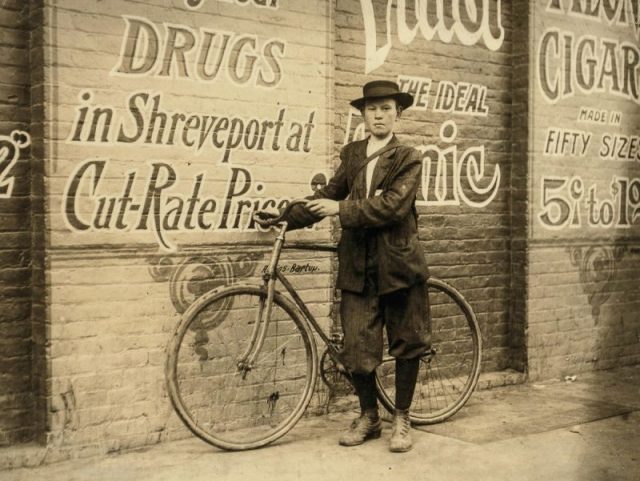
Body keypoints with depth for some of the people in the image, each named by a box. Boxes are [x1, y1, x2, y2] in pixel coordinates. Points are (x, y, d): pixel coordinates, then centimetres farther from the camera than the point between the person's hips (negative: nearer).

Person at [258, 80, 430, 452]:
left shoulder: (408, 158, -4)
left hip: (398, 264, -3)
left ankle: (402, 420, 22)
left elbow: (393, 206, -17)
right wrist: (286, 218, 4)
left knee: (406, 344, 7)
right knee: (357, 347, 4)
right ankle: (368, 417, 23)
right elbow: (329, 195, 13)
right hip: (358, 267, 3)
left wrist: (342, 209, -17)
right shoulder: (352, 154, 11)